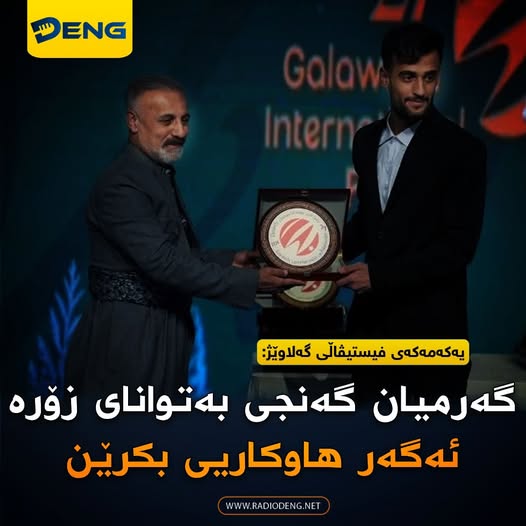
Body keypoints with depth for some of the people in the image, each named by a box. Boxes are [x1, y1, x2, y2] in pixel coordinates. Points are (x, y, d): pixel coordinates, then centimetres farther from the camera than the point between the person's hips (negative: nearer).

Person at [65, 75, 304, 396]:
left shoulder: (160, 175, 12)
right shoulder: (120, 186, -18)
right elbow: (164, 265, -25)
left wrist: (229, 261, 3)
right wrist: (252, 281, -24)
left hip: (164, 332, 9)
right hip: (127, 337, -9)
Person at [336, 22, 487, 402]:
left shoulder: (462, 149, -12)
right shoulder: (366, 140, 7)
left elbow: (459, 246, -16)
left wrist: (380, 274, -20)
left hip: (431, 326, -6)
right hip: (372, 320, 6)